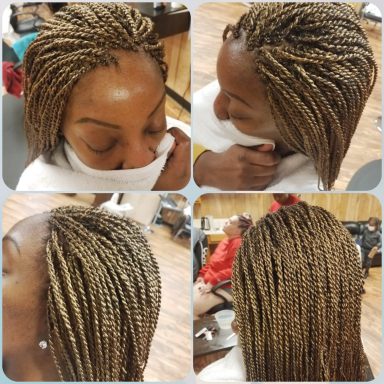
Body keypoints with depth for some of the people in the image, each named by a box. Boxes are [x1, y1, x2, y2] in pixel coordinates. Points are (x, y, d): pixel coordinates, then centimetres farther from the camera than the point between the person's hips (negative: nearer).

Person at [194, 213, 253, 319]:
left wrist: (212, 283, -22)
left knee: (193, 307, -23)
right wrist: (202, 275, 6)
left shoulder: (239, 244, -15)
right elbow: (212, 262, 21)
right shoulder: (225, 241, 15)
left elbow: (233, 270, -21)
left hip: (225, 287, -9)